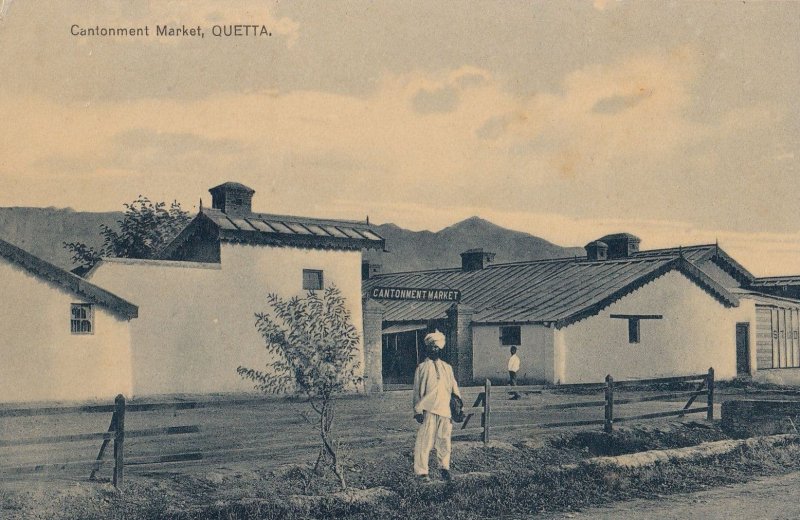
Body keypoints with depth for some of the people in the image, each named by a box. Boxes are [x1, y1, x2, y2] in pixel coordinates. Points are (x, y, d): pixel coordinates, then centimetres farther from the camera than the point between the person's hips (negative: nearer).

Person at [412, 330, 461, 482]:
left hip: (445, 409, 4)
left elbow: (454, 388, 17)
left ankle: (444, 466, 24)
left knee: (444, 439, 7)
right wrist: (418, 410, -5)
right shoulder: (422, 367, 4)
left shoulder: (447, 368, 16)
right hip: (428, 409, -4)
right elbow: (417, 390, 1)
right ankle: (421, 471, 0)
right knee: (425, 440, -6)